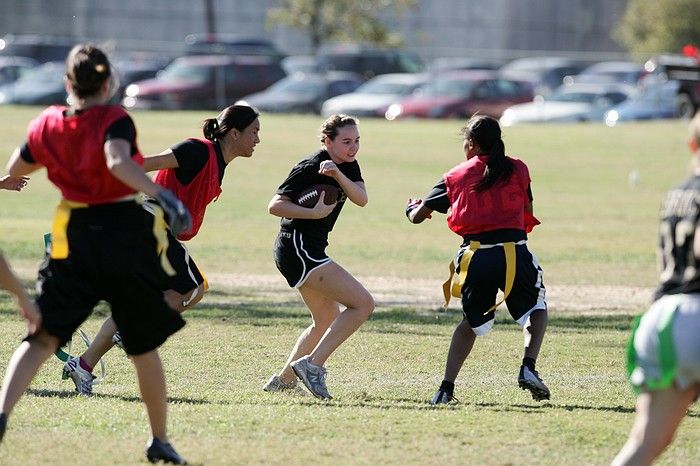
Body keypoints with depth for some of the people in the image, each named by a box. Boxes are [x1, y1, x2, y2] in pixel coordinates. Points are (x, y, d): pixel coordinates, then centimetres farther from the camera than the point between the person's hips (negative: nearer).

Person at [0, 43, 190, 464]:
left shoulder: (47, 125, 4)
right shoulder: (114, 119, -9)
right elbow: (118, 162, -31)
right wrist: (163, 195, -38)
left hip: (74, 239, 2)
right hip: (128, 236, -2)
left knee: (42, 337, -1)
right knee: (144, 346, 12)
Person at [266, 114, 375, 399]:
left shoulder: (348, 166, 8)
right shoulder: (309, 169, -16)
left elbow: (361, 199, -9)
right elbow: (275, 205, -19)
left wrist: (338, 175, -25)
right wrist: (314, 213, -29)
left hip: (310, 250, 10)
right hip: (298, 248, -10)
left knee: (328, 319, 24)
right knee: (363, 304, -16)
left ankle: (284, 379, 29)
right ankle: (312, 365, -19)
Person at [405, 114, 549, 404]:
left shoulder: (456, 176, 11)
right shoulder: (517, 169, 9)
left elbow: (418, 216, 16)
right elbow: (528, 214, 14)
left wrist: (412, 208, 39)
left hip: (474, 257, 1)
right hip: (513, 253, -1)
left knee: (473, 321, 22)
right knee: (536, 309, 21)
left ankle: (446, 388, 11)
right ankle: (528, 368, -3)